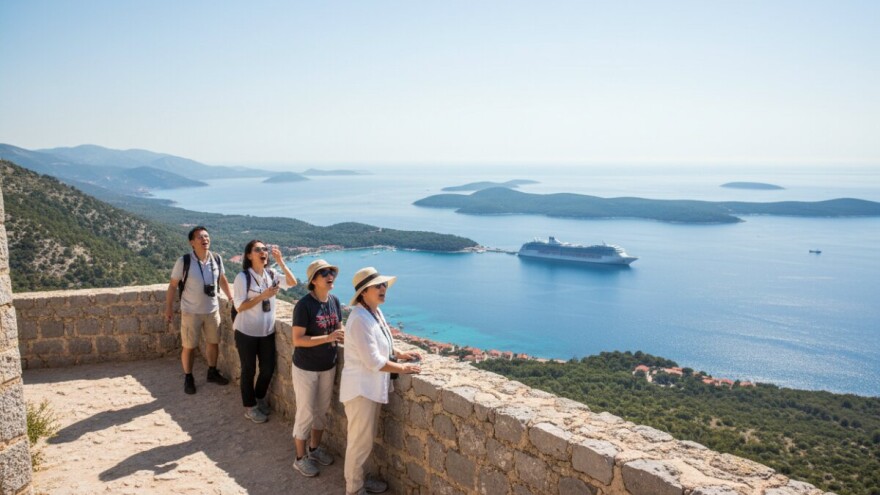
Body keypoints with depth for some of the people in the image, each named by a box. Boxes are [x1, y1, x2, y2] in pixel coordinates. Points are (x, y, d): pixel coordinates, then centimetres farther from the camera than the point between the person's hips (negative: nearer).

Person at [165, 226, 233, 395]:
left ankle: (212, 372, 37)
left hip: (212, 310, 4)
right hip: (190, 312, -4)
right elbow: (173, 285, -7)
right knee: (189, 347, 6)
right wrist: (168, 308, -6)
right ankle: (188, 378, 25)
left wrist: (231, 298, 11)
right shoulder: (184, 261, -17)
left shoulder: (217, 259, -6)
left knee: (214, 343, 16)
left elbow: (222, 280, 11)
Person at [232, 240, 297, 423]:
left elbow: (292, 283, -10)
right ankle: (250, 407, 26)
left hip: (267, 332, 5)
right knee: (249, 370, 9)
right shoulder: (243, 277, -15)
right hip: (247, 332, -5)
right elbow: (239, 307, -17)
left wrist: (281, 262, -19)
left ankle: (260, 398, 39)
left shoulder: (271, 275, 0)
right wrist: (263, 296, -25)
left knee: (268, 368, 14)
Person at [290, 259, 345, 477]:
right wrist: (328, 338, -32)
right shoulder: (304, 305, -22)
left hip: (328, 367, 6)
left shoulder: (335, 301, -2)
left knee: (321, 411, 19)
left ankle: (315, 448, 39)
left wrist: (344, 337, -11)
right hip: (306, 369, -6)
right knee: (305, 414, 5)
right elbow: (297, 340, -24)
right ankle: (300, 458, 23)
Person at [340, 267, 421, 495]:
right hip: (361, 388, -10)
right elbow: (373, 361, -27)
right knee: (360, 442, 4)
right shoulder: (360, 320, -26)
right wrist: (403, 368, -16)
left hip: (372, 386, 10)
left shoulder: (376, 312, 5)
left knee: (366, 439, 22)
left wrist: (400, 354, 7)